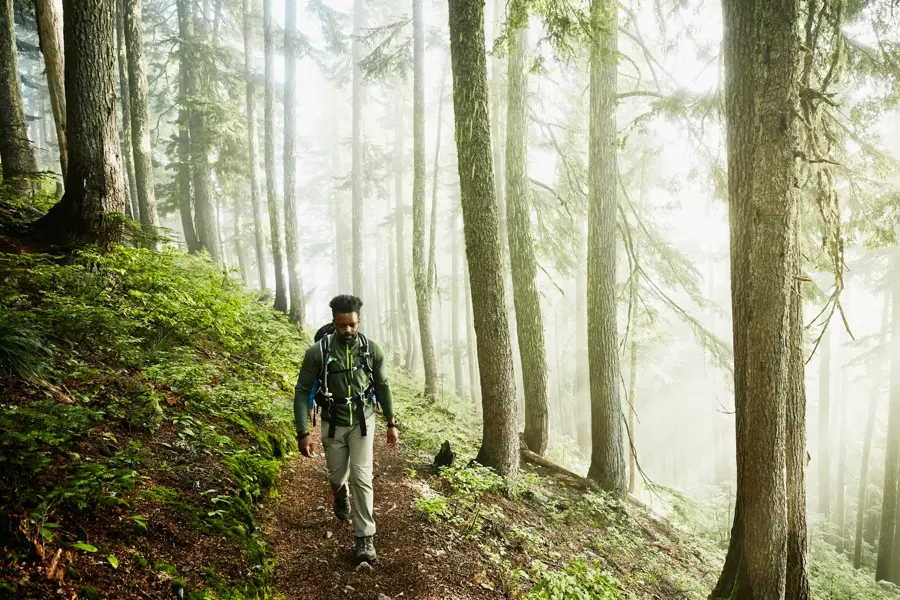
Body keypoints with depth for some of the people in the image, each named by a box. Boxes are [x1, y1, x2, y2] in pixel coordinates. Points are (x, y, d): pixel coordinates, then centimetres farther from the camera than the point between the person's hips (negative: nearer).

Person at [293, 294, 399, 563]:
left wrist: (392, 423, 4)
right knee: (337, 476, 16)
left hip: (363, 422, 0)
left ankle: (365, 539, 1)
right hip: (333, 425, 0)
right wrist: (303, 432, -17)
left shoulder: (372, 349, -11)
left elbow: (382, 387, 2)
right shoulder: (317, 351, -17)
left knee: (362, 478, -8)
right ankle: (342, 500, 53)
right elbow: (302, 392, -11)